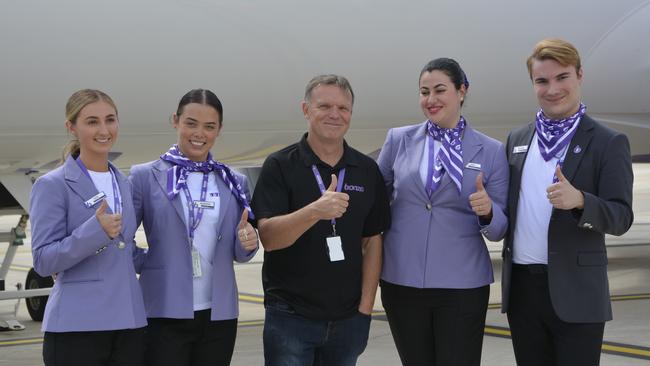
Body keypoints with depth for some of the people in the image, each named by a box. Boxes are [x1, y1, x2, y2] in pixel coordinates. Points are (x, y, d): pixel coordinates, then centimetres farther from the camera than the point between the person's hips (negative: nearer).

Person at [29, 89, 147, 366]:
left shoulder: (123, 184, 15)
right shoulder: (53, 186, -3)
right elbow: (43, 261, -11)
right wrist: (95, 231, -22)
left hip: (129, 323, 5)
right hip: (76, 327, -5)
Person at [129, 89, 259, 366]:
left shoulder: (234, 182, 9)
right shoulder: (146, 176, -1)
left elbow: (239, 254, 13)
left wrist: (247, 242, -7)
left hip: (219, 316, 4)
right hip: (165, 314, -3)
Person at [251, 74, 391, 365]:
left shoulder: (366, 171, 6)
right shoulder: (280, 166, -5)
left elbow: (372, 241, 9)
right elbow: (268, 237, -15)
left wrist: (365, 307, 1)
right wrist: (316, 211, -31)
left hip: (348, 318, 3)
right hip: (290, 316, -3)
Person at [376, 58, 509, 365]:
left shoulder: (491, 151, 1)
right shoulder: (398, 140, 4)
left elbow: (499, 229, 3)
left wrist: (487, 210, -18)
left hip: (462, 286, -1)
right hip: (402, 282, 2)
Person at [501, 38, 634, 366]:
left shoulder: (608, 143, -4)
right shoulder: (517, 139, 12)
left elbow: (621, 218, -10)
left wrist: (579, 200, -28)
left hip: (575, 290, -4)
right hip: (521, 287, 5)